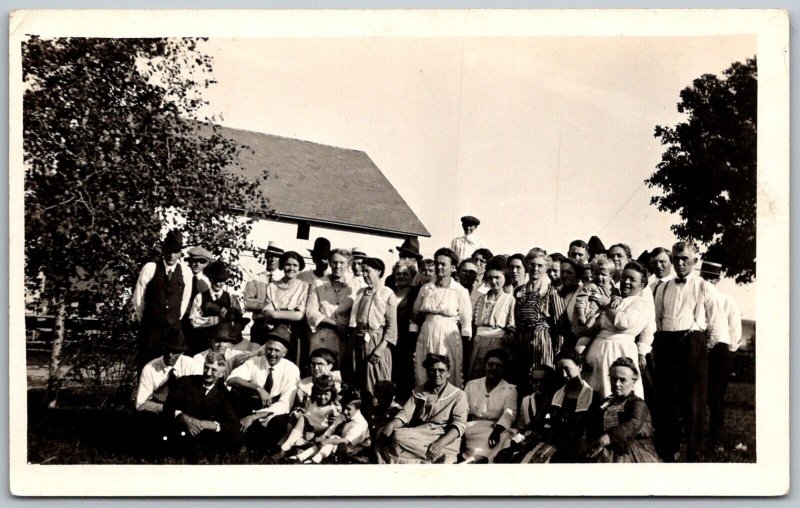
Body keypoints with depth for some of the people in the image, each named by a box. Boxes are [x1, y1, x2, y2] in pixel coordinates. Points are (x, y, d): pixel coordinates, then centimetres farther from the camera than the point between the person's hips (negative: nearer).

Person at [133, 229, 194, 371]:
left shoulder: (186, 272, 1)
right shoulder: (150, 268, -5)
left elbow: (185, 300, 9)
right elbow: (138, 297, 1)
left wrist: (175, 321, 10)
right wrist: (143, 320, 8)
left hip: (173, 328, 2)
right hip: (150, 328, -2)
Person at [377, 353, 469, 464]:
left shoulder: (458, 395, 7)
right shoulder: (418, 391, 20)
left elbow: (459, 425, -6)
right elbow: (405, 414, 10)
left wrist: (440, 443, -24)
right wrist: (391, 425, -15)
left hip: (444, 439, -5)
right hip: (418, 436, 5)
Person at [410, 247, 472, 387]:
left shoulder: (461, 292, -2)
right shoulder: (425, 289, 8)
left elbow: (466, 323, -1)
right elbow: (415, 316, 12)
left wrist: (465, 348, -4)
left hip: (449, 339, -3)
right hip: (426, 338, 3)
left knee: (448, 382, -2)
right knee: (423, 379, 5)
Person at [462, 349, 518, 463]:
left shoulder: (510, 390, 8)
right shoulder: (472, 385, 15)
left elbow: (509, 414, -7)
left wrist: (497, 430, -28)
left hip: (495, 427, -2)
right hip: (472, 427, 2)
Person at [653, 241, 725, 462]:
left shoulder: (705, 288, 2)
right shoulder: (664, 289, 14)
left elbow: (717, 324, 2)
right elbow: (655, 320, 18)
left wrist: (706, 348, 1)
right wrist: (656, 348, 10)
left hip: (693, 344, -4)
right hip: (666, 345, 4)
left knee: (693, 402, -1)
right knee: (664, 400, 7)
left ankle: (694, 456, 6)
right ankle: (665, 454, 18)